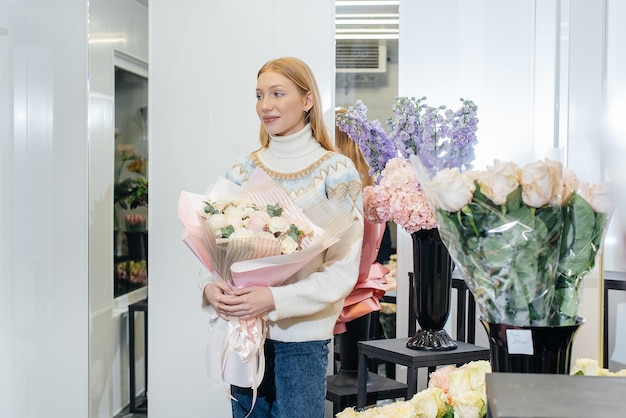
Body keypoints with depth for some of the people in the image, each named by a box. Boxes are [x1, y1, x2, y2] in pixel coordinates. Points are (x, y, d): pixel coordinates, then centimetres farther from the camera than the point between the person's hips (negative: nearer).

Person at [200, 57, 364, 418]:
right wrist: (211, 286, -13)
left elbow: (343, 270, -11)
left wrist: (276, 300, -21)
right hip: (244, 331, 4)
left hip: (301, 336, -4)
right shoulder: (243, 169, 7)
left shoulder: (336, 171, -6)